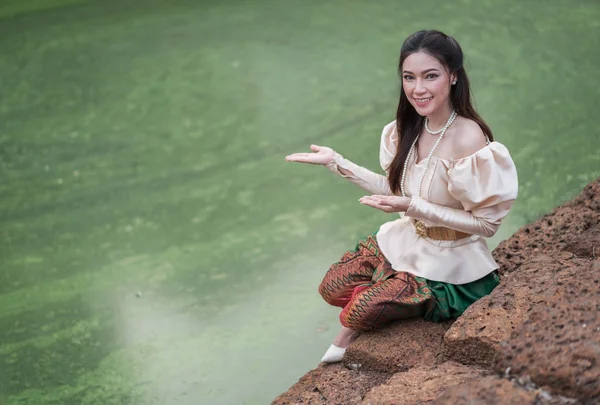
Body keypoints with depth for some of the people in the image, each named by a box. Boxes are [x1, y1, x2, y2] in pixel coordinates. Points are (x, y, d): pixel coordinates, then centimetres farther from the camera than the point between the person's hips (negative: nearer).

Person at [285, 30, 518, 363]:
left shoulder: (468, 139, -29)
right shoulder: (410, 128, -6)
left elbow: (486, 223, -23)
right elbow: (396, 189, 6)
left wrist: (414, 207, -29)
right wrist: (336, 162, 1)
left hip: (448, 263, -7)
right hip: (407, 239, 7)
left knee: (361, 309, -16)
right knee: (332, 288, 0)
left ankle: (355, 329, 18)